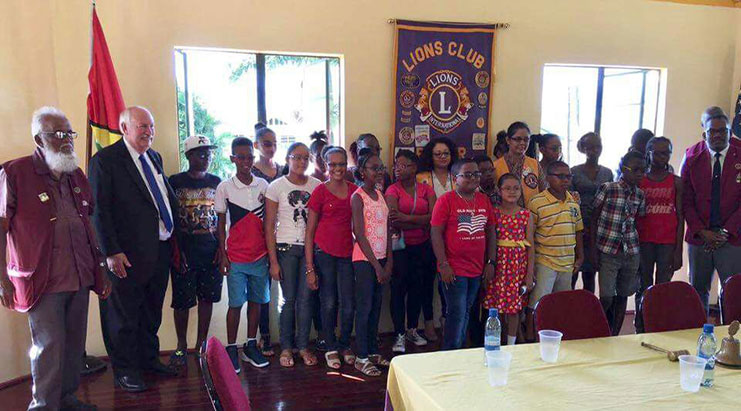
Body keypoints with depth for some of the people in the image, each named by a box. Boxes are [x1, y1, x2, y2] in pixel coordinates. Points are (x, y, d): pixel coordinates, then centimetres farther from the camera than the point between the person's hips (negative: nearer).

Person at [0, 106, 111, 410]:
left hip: (80, 277, 6)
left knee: (75, 344, 13)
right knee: (49, 347, 0)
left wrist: (100, 269, 15)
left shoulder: (76, 175, 12)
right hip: (43, 280, -6)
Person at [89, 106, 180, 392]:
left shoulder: (154, 157, 13)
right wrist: (111, 252, -17)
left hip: (161, 250, 7)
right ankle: (124, 371, 23)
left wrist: (174, 238, 12)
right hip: (129, 255, -7)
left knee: (152, 312, 19)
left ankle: (149, 359, 35)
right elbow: (99, 210, -13)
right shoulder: (105, 160, -9)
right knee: (125, 315, 7)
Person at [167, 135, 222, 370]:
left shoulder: (216, 182, 8)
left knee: (207, 297, 8)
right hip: (184, 251, -3)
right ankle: (181, 346, 18)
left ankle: (202, 344, 22)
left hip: (211, 251, 3)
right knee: (182, 301, 3)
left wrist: (221, 247, 3)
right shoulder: (175, 182, -1)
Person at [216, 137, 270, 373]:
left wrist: (271, 251, 7)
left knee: (256, 301, 10)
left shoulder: (263, 185, 5)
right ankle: (231, 349, 13)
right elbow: (221, 224, 2)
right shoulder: (224, 188, -2)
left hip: (260, 255, 3)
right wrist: (222, 255, -2)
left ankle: (251, 346, 23)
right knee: (236, 303, -1)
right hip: (236, 257, -3)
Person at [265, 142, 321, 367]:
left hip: (310, 247, 2)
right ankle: (286, 347, 18)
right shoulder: (276, 186, -2)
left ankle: (303, 346, 17)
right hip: (286, 248, -2)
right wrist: (273, 261, -7)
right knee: (288, 298, 3)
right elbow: (269, 226, -3)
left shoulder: (317, 185, 4)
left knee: (306, 298, 4)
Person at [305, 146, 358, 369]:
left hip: (347, 253, 3)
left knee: (349, 305, 4)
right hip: (324, 252, -3)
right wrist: (310, 267, -7)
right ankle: (331, 348, 25)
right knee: (328, 303, 6)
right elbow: (310, 231, -3)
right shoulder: (320, 191, -4)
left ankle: (344, 345, 28)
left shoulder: (354, 190, 6)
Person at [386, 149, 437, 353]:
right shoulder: (392, 190, -3)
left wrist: (407, 218, -20)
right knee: (399, 288, -3)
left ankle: (412, 329, 26)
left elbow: (433, 217, -11)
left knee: (417, 287, 11)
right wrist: (421, 223, -13)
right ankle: (399, 335, 5)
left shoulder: (426, 190, 4)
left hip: (422, 247, 3)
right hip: (400, 246, -3)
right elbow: (395, 221, -17)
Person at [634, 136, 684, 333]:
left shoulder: (676, 182, 4)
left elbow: (680, 218, 3)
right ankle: (640, 330, 14)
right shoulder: (639, 181, 4)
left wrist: (678, 250, -2)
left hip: (668, 243, 0)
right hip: (643, 242, 0)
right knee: (643, 289, 7)